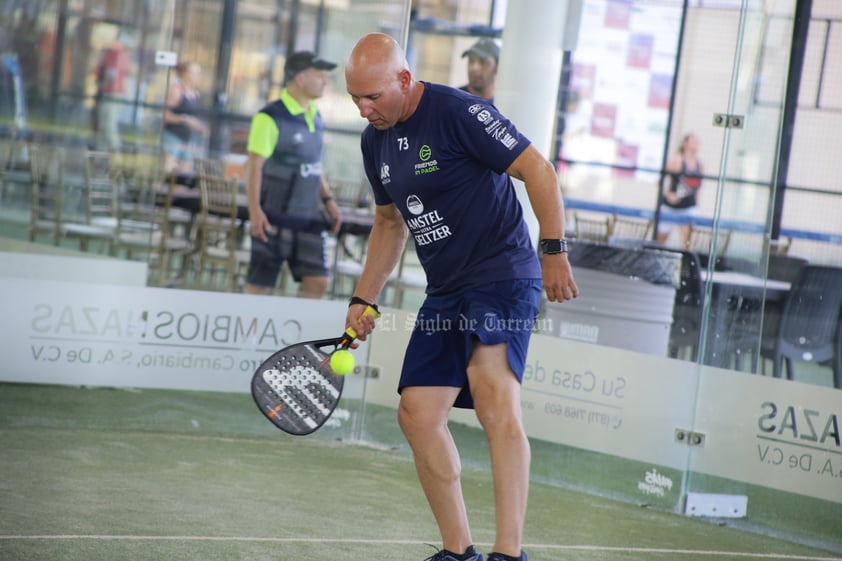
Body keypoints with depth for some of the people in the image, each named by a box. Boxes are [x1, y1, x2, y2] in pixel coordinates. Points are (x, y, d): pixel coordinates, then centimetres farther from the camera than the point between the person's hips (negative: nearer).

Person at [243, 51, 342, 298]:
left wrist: (328, 199, 15)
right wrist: (255, 210, -22)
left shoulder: (315, 117, 12)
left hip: (309, 218, 7)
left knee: (317, 282, 2)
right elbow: (254, 165, -15)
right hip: (275, 219, -7)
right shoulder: (271, 118, -13)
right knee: (259, 285, 0)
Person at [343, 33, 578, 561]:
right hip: (445, 292, 9)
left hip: (503, 275, -8)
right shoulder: (375, 140, 10)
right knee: (417, 414, 3)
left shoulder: (459, 111, -15)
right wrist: (364, 299, 19)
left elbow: (539, 170, -14)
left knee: (494, 394, -27)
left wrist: (554, 252, -20)